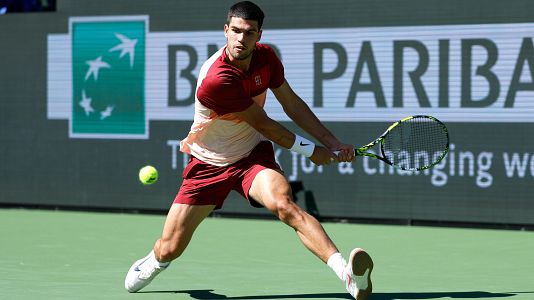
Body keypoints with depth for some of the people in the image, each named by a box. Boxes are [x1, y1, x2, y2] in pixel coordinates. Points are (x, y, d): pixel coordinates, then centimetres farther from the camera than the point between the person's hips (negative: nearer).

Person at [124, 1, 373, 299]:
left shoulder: (266, 56, -9)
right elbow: (264, 125, -18)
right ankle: (154, 262, 41)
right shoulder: (216, 79, -29)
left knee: (284, 204, -32)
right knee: (170, 249, 1)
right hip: (209, 162, -2)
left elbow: (292, 103, 7)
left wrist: (333, 143, 1)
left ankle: (347, 272, -47)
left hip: (253, 155, 3)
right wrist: (311, 151, -6)